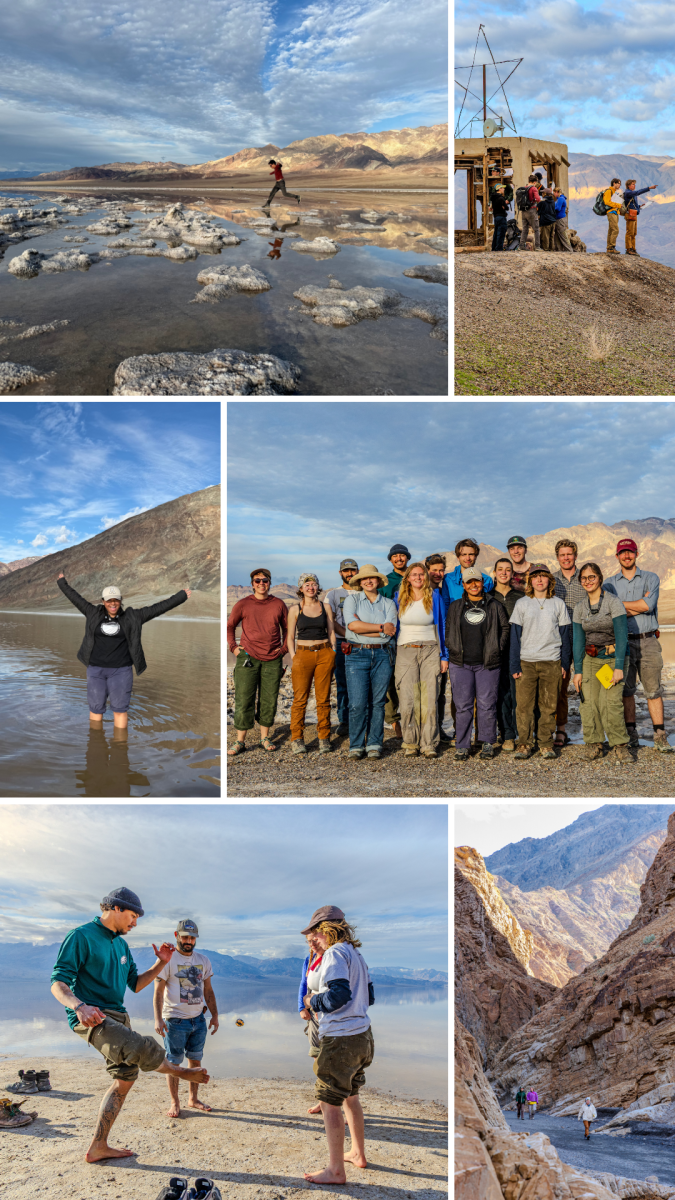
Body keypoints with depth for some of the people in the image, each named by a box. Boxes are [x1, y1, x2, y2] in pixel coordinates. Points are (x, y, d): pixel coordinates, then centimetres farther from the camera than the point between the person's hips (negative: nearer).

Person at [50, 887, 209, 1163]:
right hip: (91, 1018, -10)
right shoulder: (81, 937, -11)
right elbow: (58, 984, -18)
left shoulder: (120, 944, 17)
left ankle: (98, 1148, 18)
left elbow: (135, 984, 22)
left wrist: (160, 963, 7)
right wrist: (79, 1006, -38)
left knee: (124, 1080, 8)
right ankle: (181, 1072, 3)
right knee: (143, 1049, -27)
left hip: (117, 1017, 10)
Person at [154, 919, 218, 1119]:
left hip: (198, 1019, 5)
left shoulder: (203, 960, 10)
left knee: (195, 1059, 10)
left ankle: (193, 1098, 22)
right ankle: (174, 1102, 10)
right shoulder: (168, 959, -7)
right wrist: (158, 1019, -19)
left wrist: (215, 1016, 11)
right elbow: (158, 992, -10)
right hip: (175, 1019, -5)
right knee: (173, 1062, 0)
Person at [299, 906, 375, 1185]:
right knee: (350, 1096, 23)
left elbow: (339, 994, -24)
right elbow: (369, 996, 19)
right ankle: (358, 1154, 35)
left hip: (340, 1039, -10)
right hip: (362, 1036, 10)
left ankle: (335, 1170, 0)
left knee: (330, 1103, -3)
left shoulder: (335, 953, -14)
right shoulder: (355, 954, 14)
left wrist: (314, 1001, -6)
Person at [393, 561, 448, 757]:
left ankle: (429, 744, 0)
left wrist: (444, 656, 4)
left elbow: (442, 626, 8)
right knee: (408, 701, -5)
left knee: (429, 700, -6)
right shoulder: (399, 598, 7)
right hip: (405, 652, 1)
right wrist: (392, 655, 9)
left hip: (430, 651, -1)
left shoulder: (435, 597, 4)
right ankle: (411, 744, 4)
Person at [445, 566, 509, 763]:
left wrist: (498, 649, 4)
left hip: (488, 664, -1)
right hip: (461, 664, 1)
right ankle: (462, 746, 6)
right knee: (463, 705, 0)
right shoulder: (455, 607, 11)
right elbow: (448, 629, 18)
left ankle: (488, 743, 13)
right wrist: (452, 649, 6)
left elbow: (505, 628, 12)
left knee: (487, 704, 1)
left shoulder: (495, 606, 7)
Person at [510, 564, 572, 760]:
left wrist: (565, 663, 4)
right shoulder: (522, 604, 4)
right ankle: (524, 744, 6)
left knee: (549, 706, 3)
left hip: (552, 662, 1)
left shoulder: (558, 604, 7)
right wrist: (515, 665, -3)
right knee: (524, 705, -3)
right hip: (526, 662, -1)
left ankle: (546, 744, 12)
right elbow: (515, 635, 3)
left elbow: (565, 635, 10)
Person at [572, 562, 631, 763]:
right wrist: (578, 671, 1)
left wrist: (619, 667, -18)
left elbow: (621, 635, -12)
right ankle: (594, 744, 4)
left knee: (611, 701, -17)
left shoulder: (613, 602, -8)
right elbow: (578, 640, 7)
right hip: (590, 659, 4)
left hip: (614, 657, -4)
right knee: (589, 702, -9)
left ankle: (619, 746, -6)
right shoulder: (579, 608, 5)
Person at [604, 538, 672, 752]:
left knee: (654, 690, -2)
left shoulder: (651, 578, 8)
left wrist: (622, 604, -5)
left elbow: (649, 605, -11)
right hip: (623, 641, 1)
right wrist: (640, 605, -9)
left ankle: (660, 736, -1)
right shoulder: (610, 583, 10)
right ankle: (631, 734, 11)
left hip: (648, 641, -1)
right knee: (626, 689, 2)